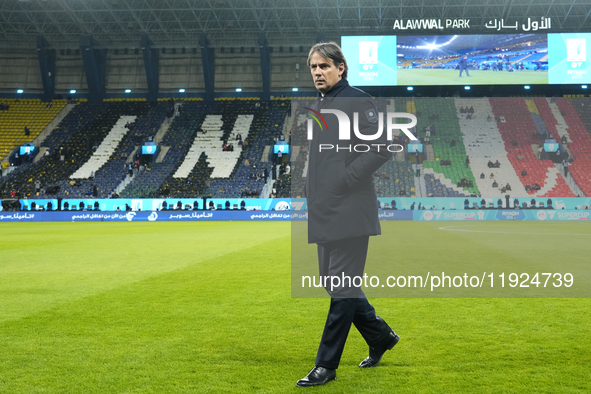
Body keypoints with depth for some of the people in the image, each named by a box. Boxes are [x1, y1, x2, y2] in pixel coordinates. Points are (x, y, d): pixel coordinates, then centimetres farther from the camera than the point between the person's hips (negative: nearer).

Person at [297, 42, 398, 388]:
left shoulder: (358, 101, -8)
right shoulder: (316, 107, 16)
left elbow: (382, 147, -15)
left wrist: (349, 177, -16)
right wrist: (313, 192, 12)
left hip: (349, 211, -9)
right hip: (324, 211, 9)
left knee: (342, 286, -3)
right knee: (334, 281, 15)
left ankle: (327, 365, 4)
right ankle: (381, 336, 32)